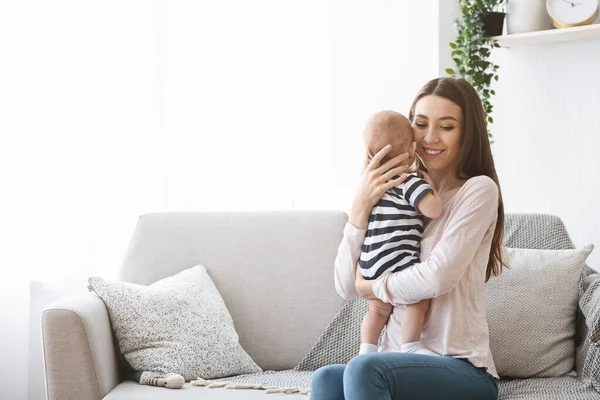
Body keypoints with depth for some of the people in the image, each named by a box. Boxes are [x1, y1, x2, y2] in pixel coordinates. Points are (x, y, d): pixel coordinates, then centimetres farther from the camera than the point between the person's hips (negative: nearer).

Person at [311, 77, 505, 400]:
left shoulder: (479, 190, -2)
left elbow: (437, 277, -16)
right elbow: (346, 286, 5)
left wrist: (372, 286, 1)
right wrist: (361, 206, -6)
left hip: (464, 370, -5)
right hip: (402, 360, 5)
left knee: (363, 369, -34)